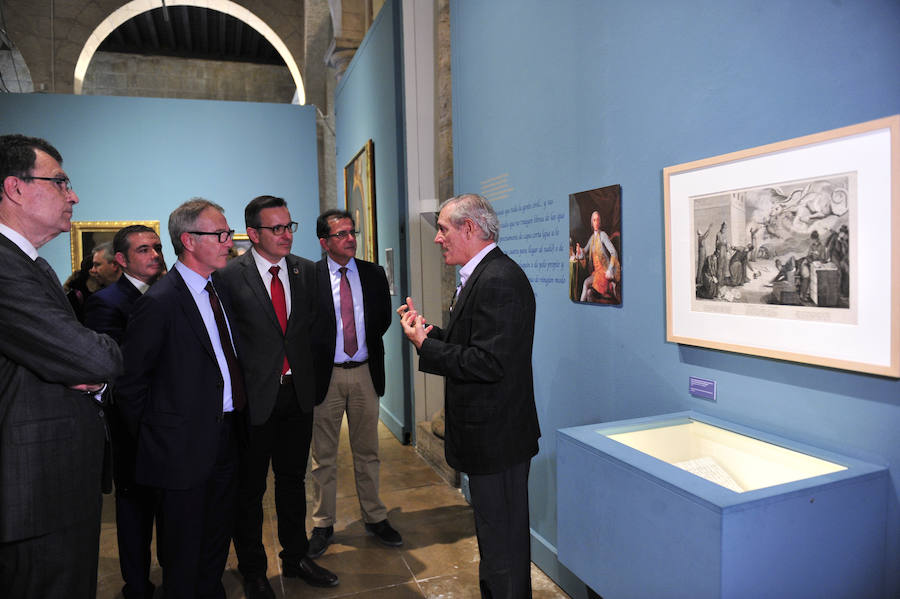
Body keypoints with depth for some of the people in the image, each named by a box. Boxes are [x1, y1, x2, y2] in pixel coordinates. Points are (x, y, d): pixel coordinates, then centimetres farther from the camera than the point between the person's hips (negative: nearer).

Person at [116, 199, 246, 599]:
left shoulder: (219, 288, 7)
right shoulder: (158, 303, -17)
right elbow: (128, 381, -12)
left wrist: (237, 411, 9)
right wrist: (150, 436, -4)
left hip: (226, 436, 7)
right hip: (185, 445, -7)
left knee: (218, 539, 22)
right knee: (185, 550, 11)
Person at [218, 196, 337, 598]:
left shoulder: (307, 271, 4)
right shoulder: (230, 276, -11)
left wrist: (308, 373, 6)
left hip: (298, 394, 4)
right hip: (254, 397, -4)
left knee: (293, 480, 19)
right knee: (249, 489, 12)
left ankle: (295, 557, 38)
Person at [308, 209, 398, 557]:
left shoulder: (374, 274, 4)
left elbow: (384, 317, 11)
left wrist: (366, 343, 2)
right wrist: (320, 356, -7)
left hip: (365, 373, 3)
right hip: (325, 375, -2)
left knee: (367, 453, 15)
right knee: (323, 456, 10)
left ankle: (375, 518, 29)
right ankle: (323, 525, 26)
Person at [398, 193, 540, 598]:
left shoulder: (499, 280, -22)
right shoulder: (483, 275, 12)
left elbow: (488, 363, -28)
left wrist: (425, 345, -18)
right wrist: (428, 331, 2)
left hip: (497, 438, -11)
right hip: (489, 434, 11)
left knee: (502, 539, 6)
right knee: (493, 532, 25)